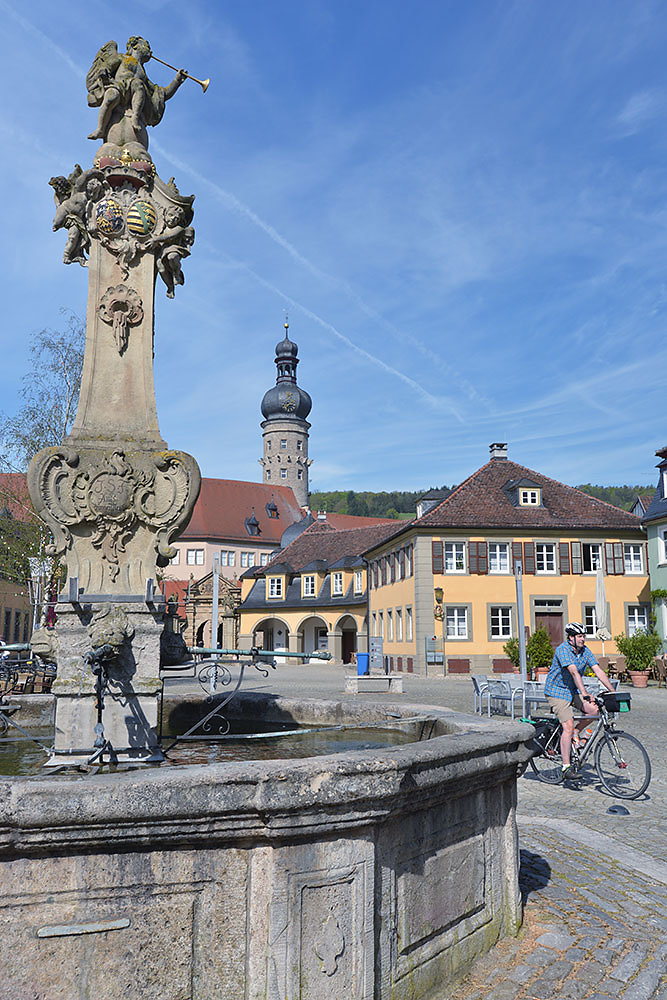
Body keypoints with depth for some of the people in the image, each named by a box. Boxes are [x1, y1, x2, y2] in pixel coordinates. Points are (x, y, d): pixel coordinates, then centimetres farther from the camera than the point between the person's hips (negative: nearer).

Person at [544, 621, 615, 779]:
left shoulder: (585, 651, 0)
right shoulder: (563, 649, -22)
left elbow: (598, 671, -4)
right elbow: (574, 672, -33)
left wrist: (613, 692, -12)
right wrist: (585, 693, -42)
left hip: (573, 691, 7)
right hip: (557, 691, -7)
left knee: (595, 709, -14)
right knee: (568, 726, -17)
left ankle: (575, 734, 8)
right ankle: (566, 767, -11)